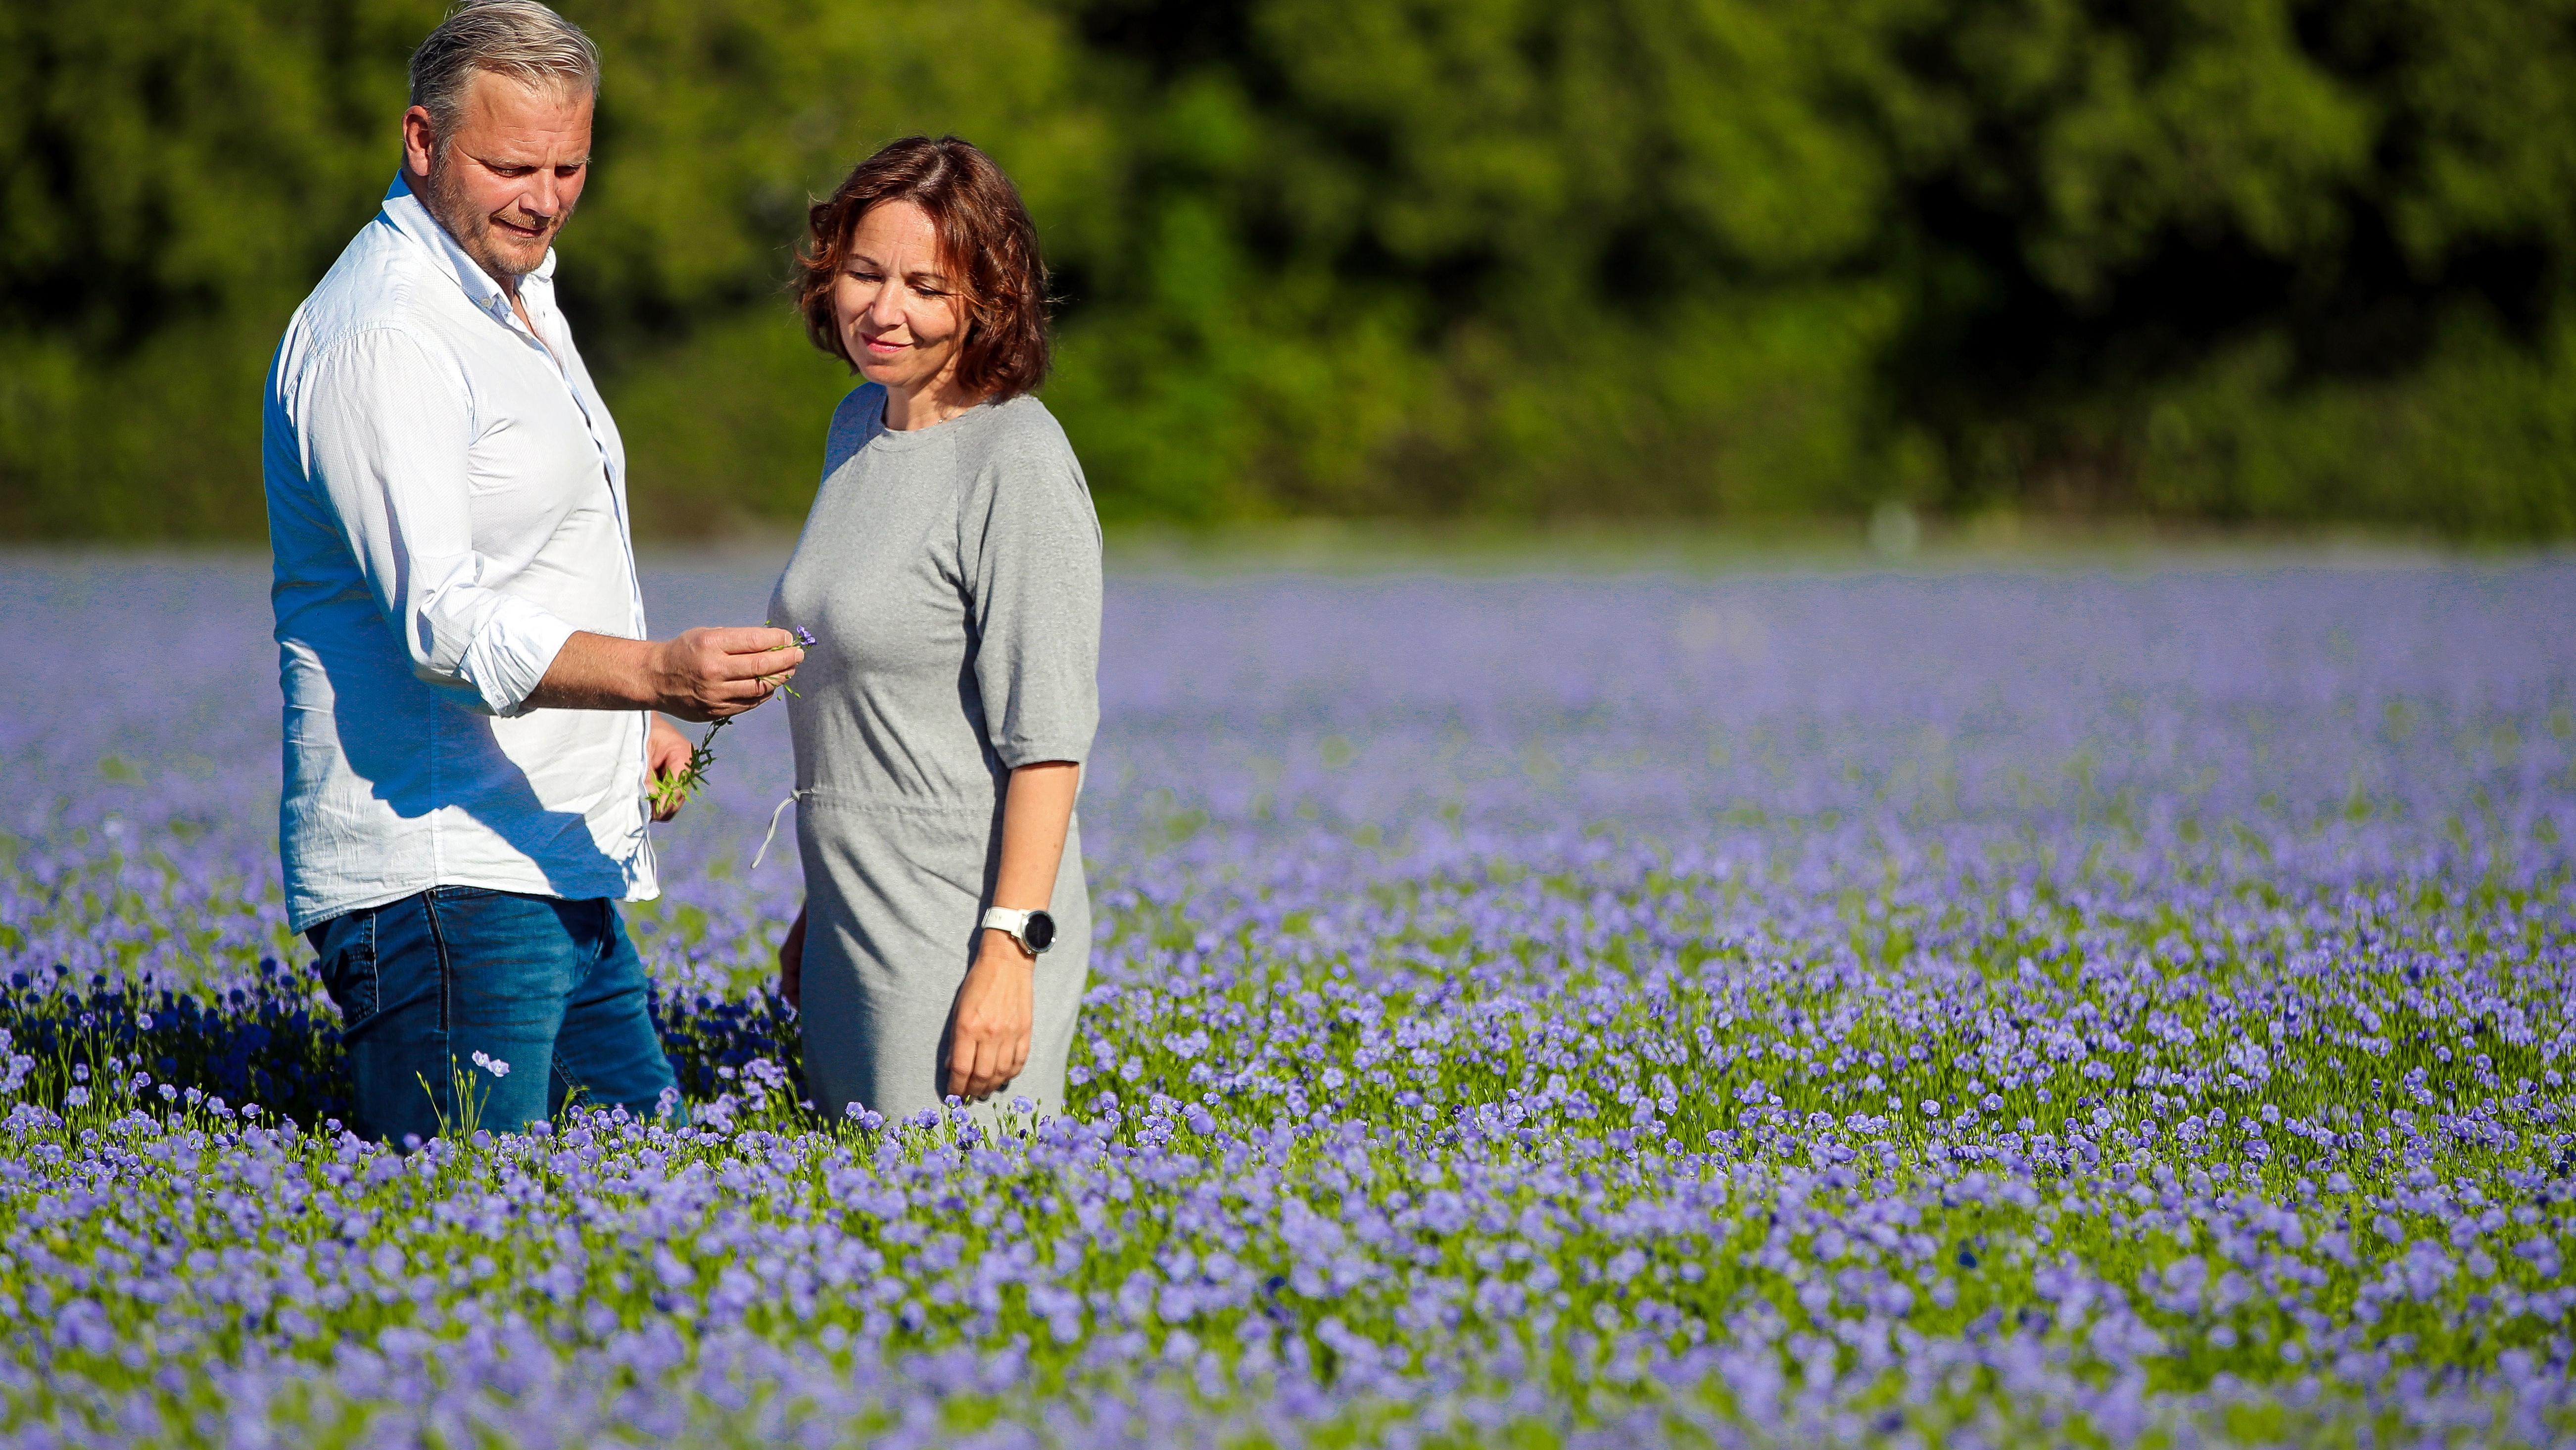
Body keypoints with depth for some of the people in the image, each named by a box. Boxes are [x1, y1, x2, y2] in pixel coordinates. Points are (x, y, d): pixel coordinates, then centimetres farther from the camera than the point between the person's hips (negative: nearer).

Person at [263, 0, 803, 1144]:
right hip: (440, 875, -10)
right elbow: (443, 621, -26)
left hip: (559, 868, 10)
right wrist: (658, 672, -37)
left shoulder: (514, 295, 17)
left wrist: (634, 716, 22)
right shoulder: (379, 340, -16)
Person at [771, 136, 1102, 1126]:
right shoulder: (860, 423, 11)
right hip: (855, 929, 8)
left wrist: (1009, 949, -22)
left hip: (968, 933, -8)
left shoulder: (1018, 464, -14)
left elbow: (1047, 735, -18)